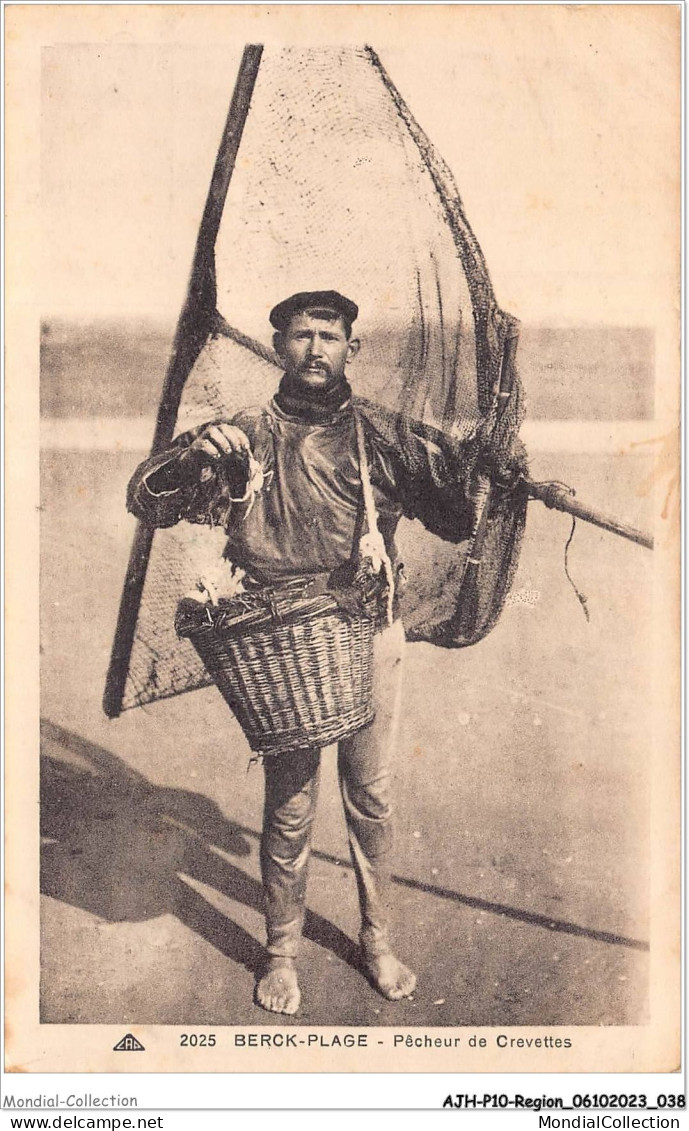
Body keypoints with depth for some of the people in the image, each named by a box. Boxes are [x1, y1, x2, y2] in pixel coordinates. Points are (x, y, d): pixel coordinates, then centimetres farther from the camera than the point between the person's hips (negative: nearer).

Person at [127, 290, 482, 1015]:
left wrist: (448, 459, -18)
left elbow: (459, 522, 1)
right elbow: (146, 501, 1)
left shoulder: (382, 433, 4)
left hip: (369, 637, 1)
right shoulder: (247, 437, 3)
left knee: (371, 801, 12)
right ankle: (281, 954, 28)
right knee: (289, 809, 7)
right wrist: (194, 454, -19)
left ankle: (377, 942, 33)